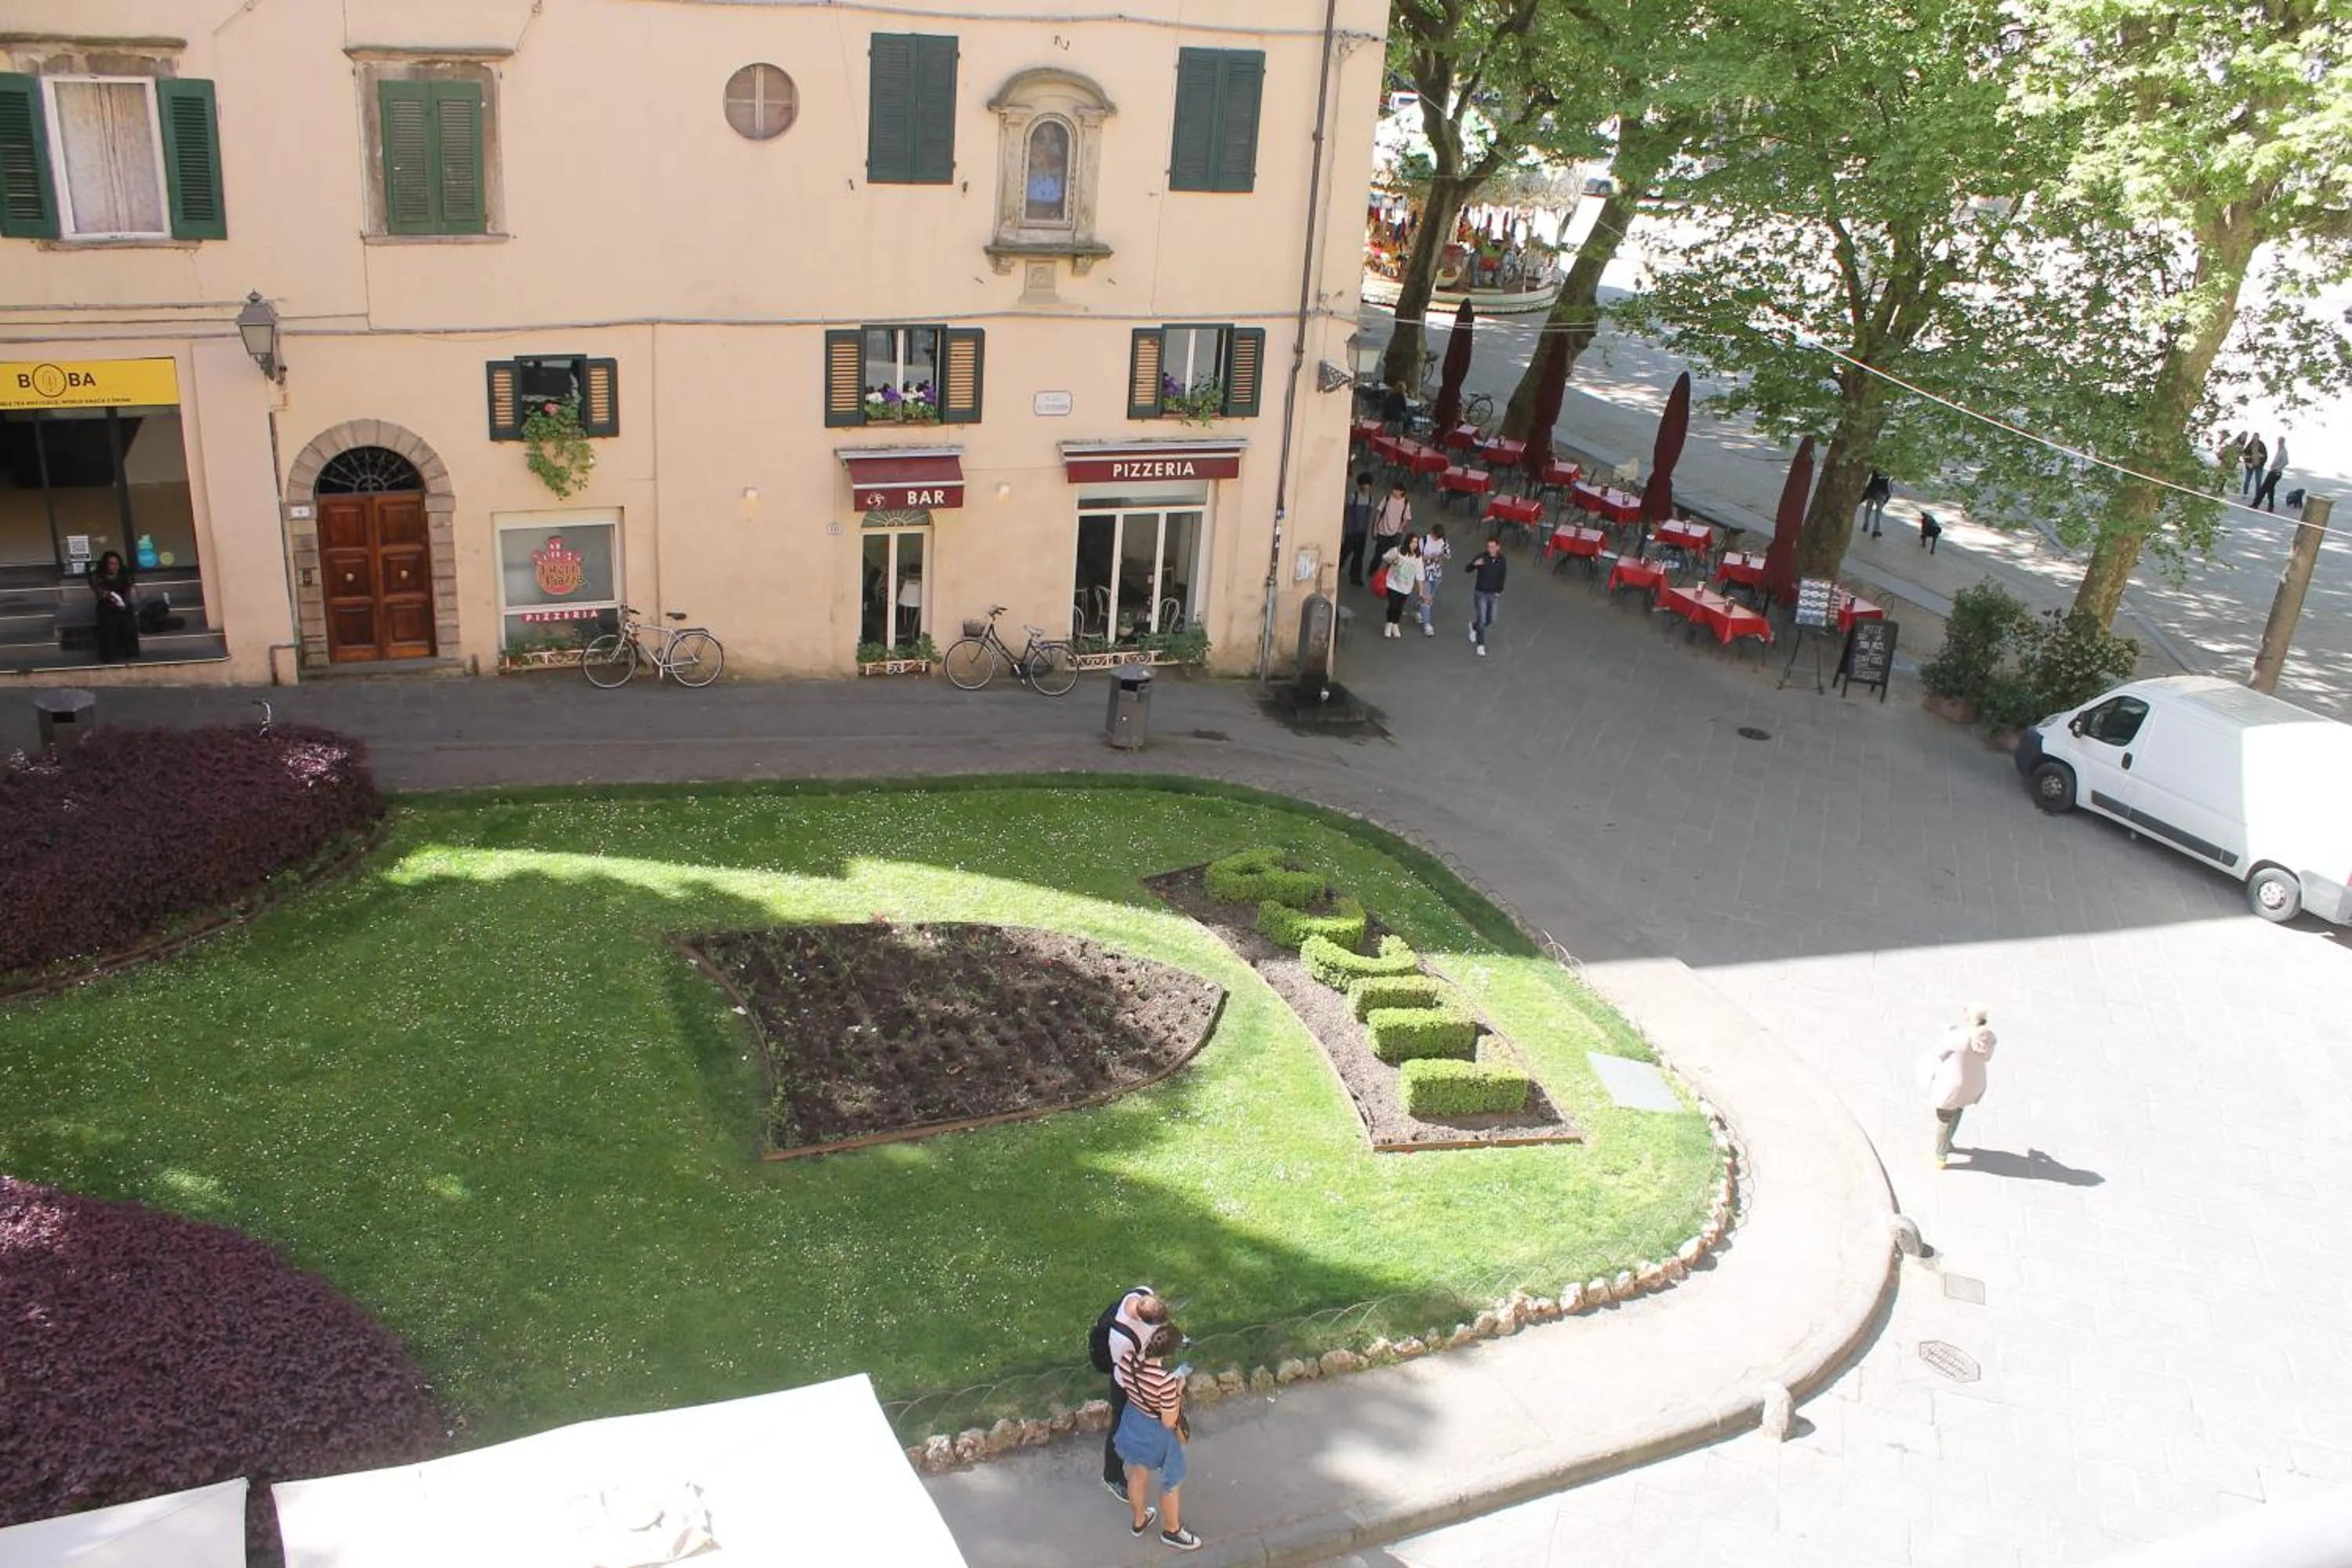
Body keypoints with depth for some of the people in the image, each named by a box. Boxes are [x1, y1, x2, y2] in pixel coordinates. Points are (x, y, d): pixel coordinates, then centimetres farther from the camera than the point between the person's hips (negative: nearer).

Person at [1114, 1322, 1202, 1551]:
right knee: (1172, 1483, 24)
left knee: (1138, 1474, 32)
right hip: (1157, 1434, -6)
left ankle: (1139, 1521, 56)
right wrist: (1178, 1390, -16)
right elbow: (1169, 1422, -27)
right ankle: (1171, 1531, 47)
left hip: (1132, 1422, 6)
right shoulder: (1166, 1380, -39)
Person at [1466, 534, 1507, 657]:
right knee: (1482, 620, -6)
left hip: (1493, 594, 3)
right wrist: (1474, 564, -37)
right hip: (1480, 593, -3)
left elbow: (1502, 577, 8)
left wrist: (1499, 591, 4)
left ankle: (1474, 626, 42)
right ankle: (1480, 645, 7)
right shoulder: (1481, 556, -14)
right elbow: (1468, 569, -16)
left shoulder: (1502, 560, -4)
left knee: (1490, 620, 12)